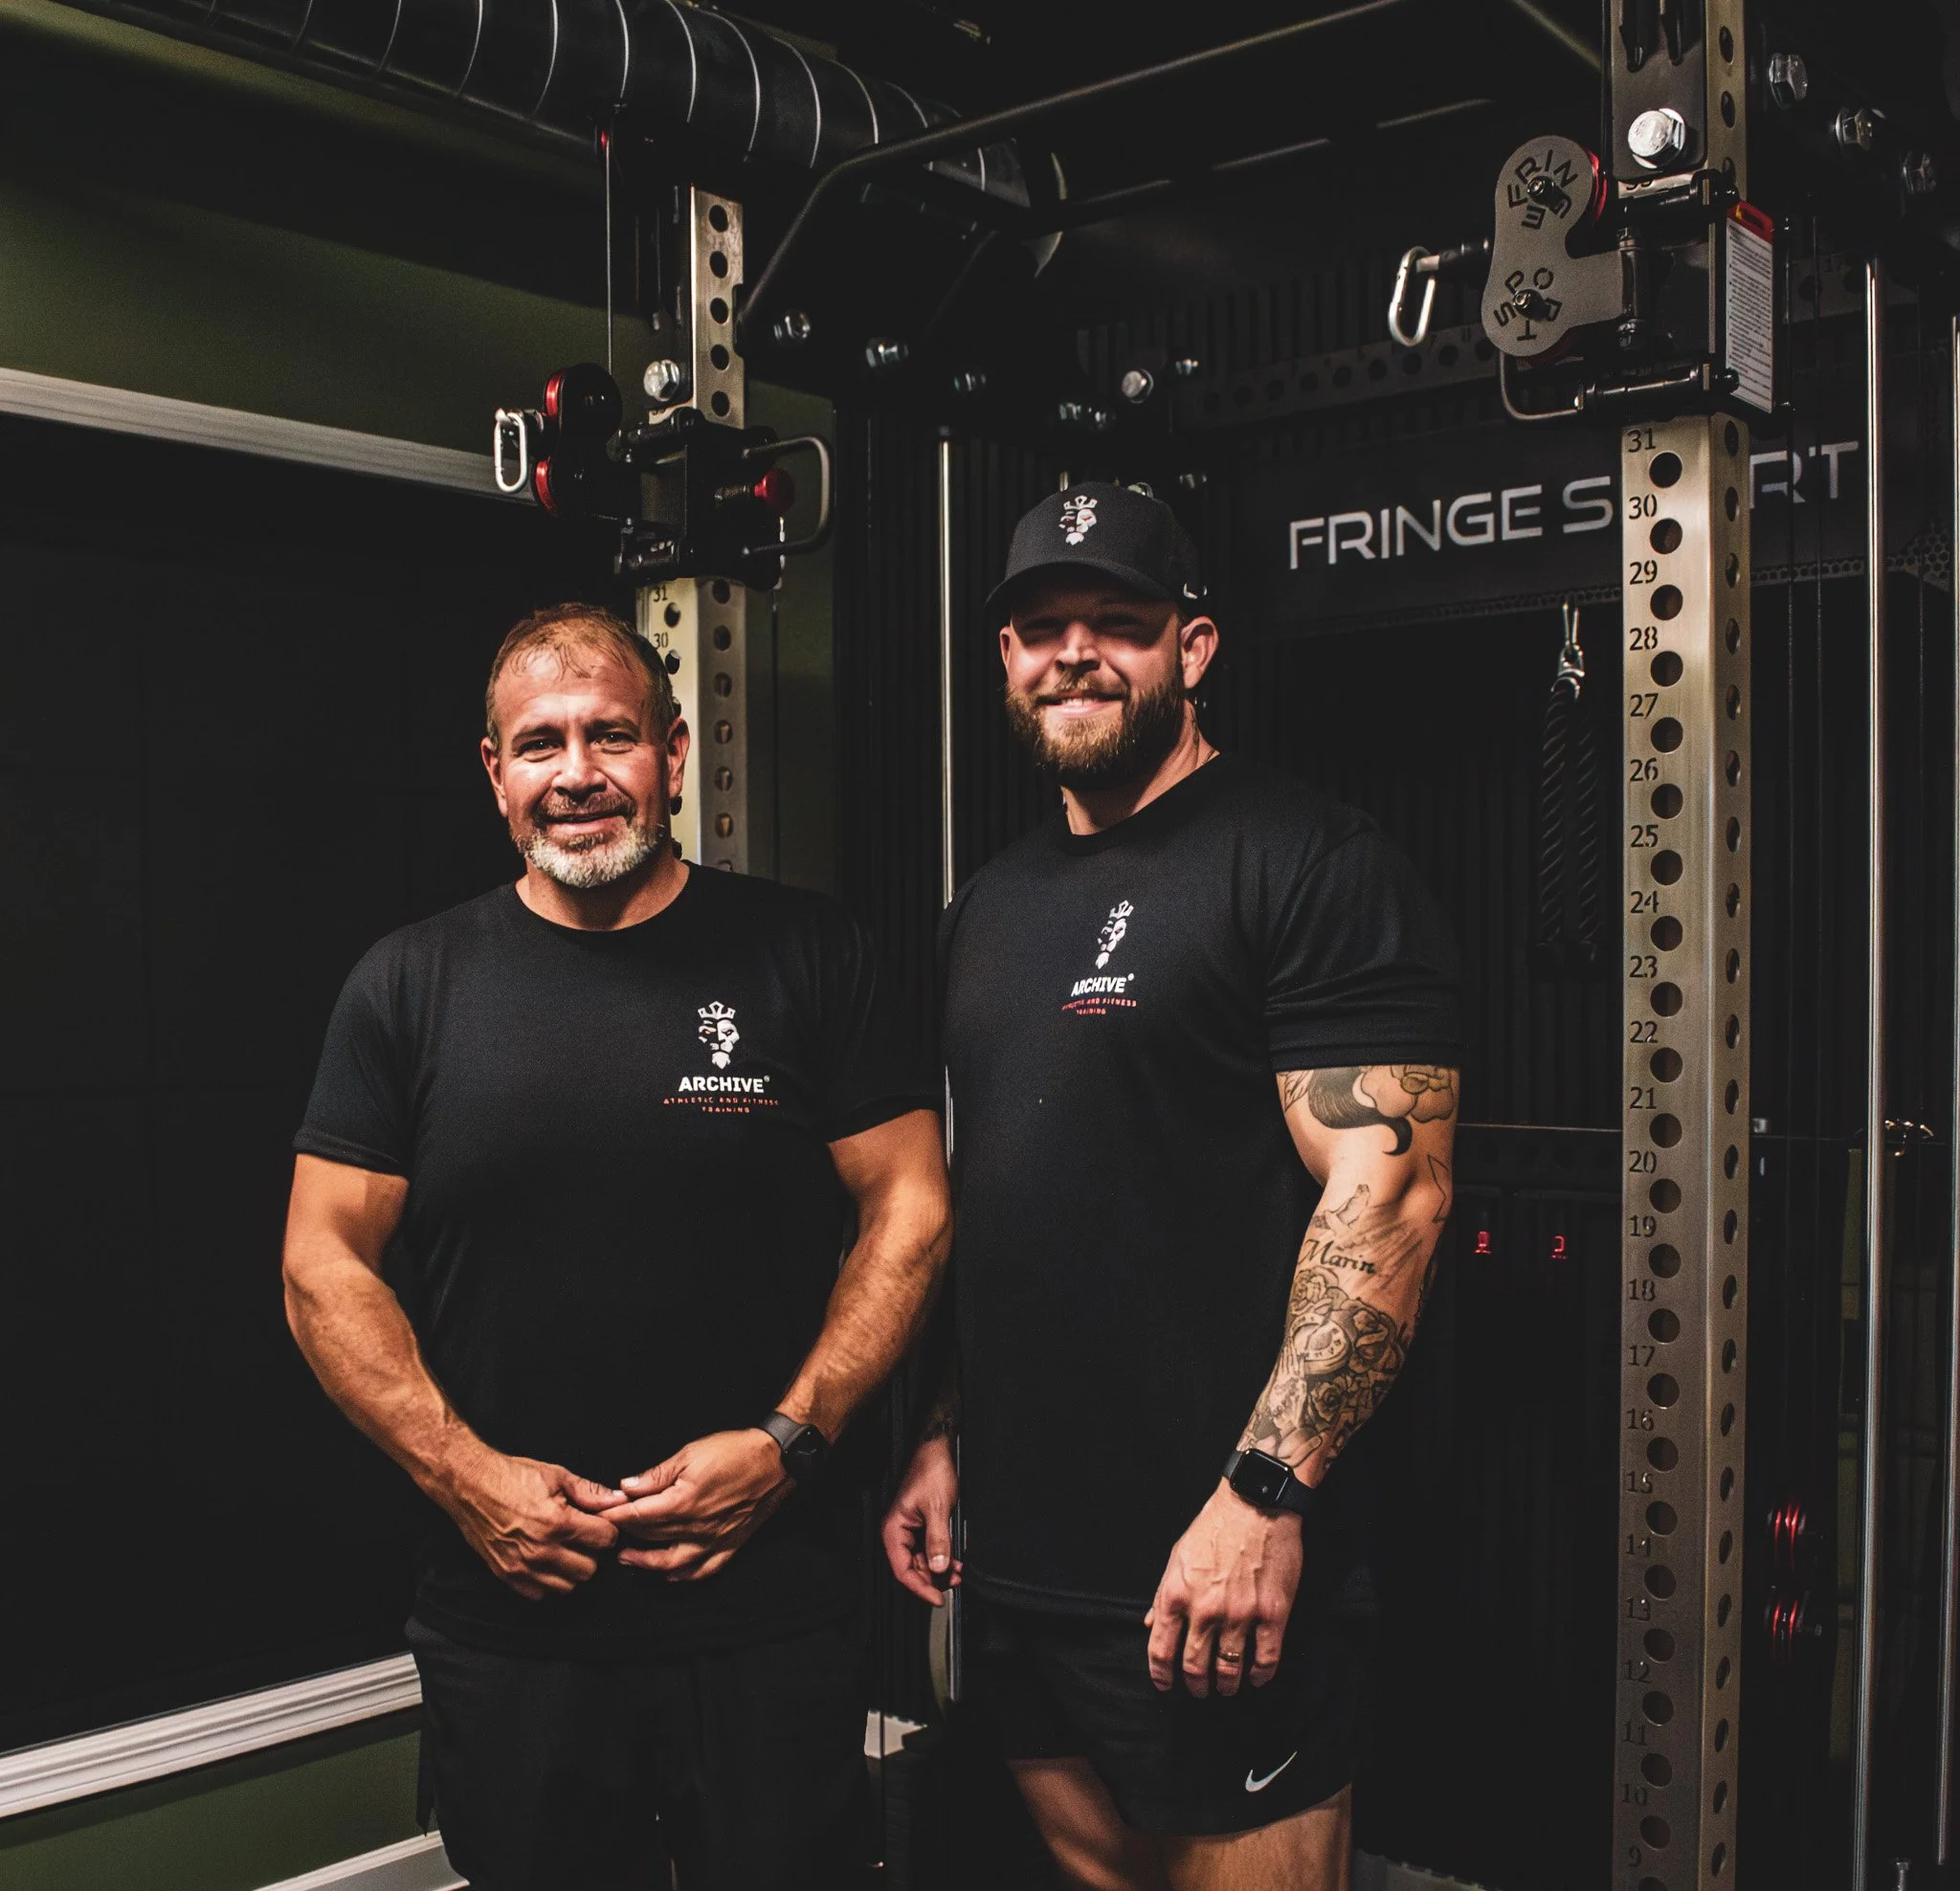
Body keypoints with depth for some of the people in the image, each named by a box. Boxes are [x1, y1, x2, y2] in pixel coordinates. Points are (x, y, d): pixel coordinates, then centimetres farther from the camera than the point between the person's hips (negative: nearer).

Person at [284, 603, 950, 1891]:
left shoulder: (804, 954, -1)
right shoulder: (411, 986, 2)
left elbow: (910, 1213, -1)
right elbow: (326, 1265, 3)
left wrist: (790, 1439, -10)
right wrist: (463, 1472, -8)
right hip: (509, 1618, 1)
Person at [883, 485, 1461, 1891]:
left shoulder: (1310, 865, -10)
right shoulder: (993, 906, 14)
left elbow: (1389, 1190, -18)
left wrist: (1264, 1491, -23)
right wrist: (947, 1442, 15)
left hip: (1217, 1566, -7)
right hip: (1018, 1561, 8)